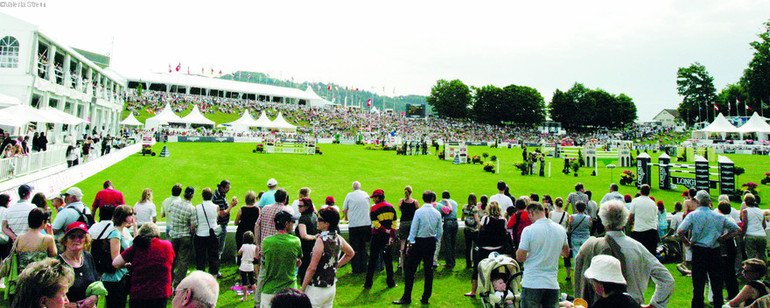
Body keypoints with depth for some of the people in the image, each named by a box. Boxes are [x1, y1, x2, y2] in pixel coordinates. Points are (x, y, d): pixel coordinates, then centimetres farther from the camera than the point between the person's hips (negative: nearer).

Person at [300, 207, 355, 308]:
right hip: (332, 287, 8)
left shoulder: (321, 240, -21)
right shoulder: (338, 238, 1)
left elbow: (312, 268, -20)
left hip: (317, 289, -8)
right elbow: (350, 253, 20)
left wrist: (302, 288, -12)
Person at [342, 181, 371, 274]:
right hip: (366, 224, 3)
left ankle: (356, 269, 5)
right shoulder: (366, 195, 6)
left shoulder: (349, 195, -1)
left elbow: (344, 210, 7)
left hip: (353, 224, -2)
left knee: (354, 248, 4)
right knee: (363, 247, 12)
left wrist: (347, 218, 27)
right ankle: (363, 268, 14)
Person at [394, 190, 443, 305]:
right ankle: (425, 298, 16)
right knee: (429, 270, 11)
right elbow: (440, 231, 6)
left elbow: (413, 230, -10)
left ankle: (406, 298, 5)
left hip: (419, 242, -4)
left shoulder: (419, 212, -11)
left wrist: (410, 244, -4)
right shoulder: (437, 213, 0)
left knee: (410, 270, 2)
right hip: (431, 242, 4)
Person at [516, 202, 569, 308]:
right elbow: (566, 253, 19)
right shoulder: (561, 229, 4)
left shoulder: (528, 230, -13)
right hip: (552, 284, 5)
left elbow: (520, 257, -11)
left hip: (531, 283, -5)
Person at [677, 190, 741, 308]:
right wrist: (723, 238, 8)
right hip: (715, 252, 3)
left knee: (698, 285, 2)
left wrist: (687, 241, -2)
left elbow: (680, 231, -17)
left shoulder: (692, 215, -6)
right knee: (716, 284, 11)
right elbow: (737, 230, 7)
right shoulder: (718, 217, 4)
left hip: (699, 251, -2)